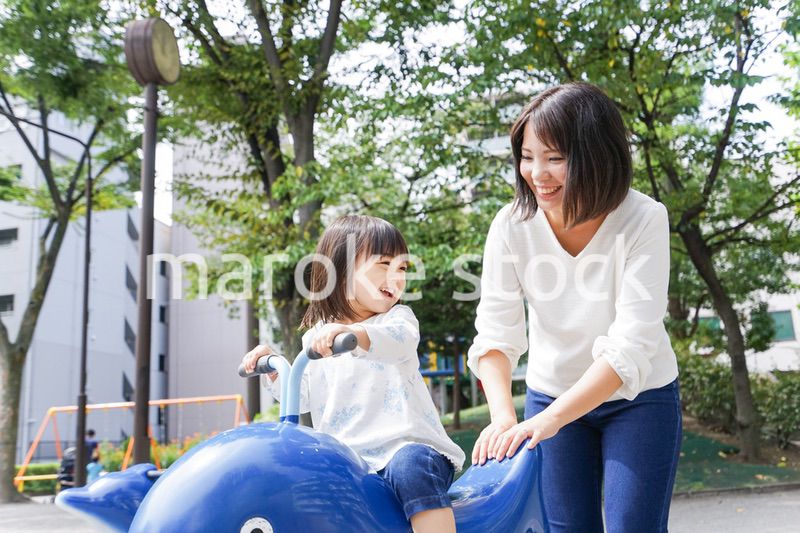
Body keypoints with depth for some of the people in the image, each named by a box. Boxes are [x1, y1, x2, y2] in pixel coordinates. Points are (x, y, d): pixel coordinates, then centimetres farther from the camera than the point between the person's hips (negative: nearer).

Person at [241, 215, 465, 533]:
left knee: (410, 466, -35)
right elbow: (304, 398, 23)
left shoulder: (398, 317, 3)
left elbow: (399, 341, -23)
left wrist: (352, 333, -42)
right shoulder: (315, 337, 15)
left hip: (406, 446, -4)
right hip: (345, 456, 4)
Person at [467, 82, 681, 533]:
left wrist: (548, 419, -38)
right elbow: (496, 334, -17)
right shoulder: (513, 225, -17)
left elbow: (631, 346, -29)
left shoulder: (643, 220, -24)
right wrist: (503, 415, -33)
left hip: (639, 398, -2)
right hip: (552, 396, 2)